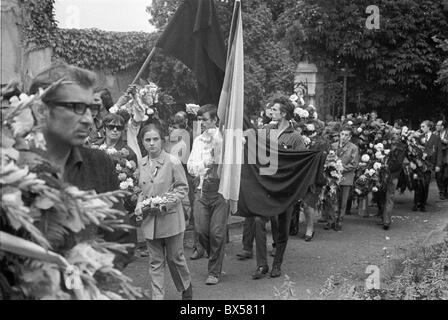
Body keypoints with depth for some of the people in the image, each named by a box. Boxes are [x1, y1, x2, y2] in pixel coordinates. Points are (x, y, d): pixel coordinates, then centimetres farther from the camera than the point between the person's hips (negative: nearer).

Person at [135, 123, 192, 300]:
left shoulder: (172, 162, -12)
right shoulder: (142, 163, 4)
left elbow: (183, 187, -6)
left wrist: (169, 201, -20)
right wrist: (140, 204, -2)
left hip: (170, 217, -4)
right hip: (149, 219, 4)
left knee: (175, 258, 9)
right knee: (155, 262, 8)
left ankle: (187, 289, 33)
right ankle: (157, 296, 14)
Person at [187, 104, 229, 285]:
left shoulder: (224, 138, -2)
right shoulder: (198, 140, 15)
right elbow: (191, 167, 9)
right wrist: (205, 164, -10)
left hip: (221, 190, -4)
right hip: (203, 189, 4)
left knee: (217, 232, -5)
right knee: (201, 230, -2)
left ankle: (215, 272, 7)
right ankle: (215, 257, 25)